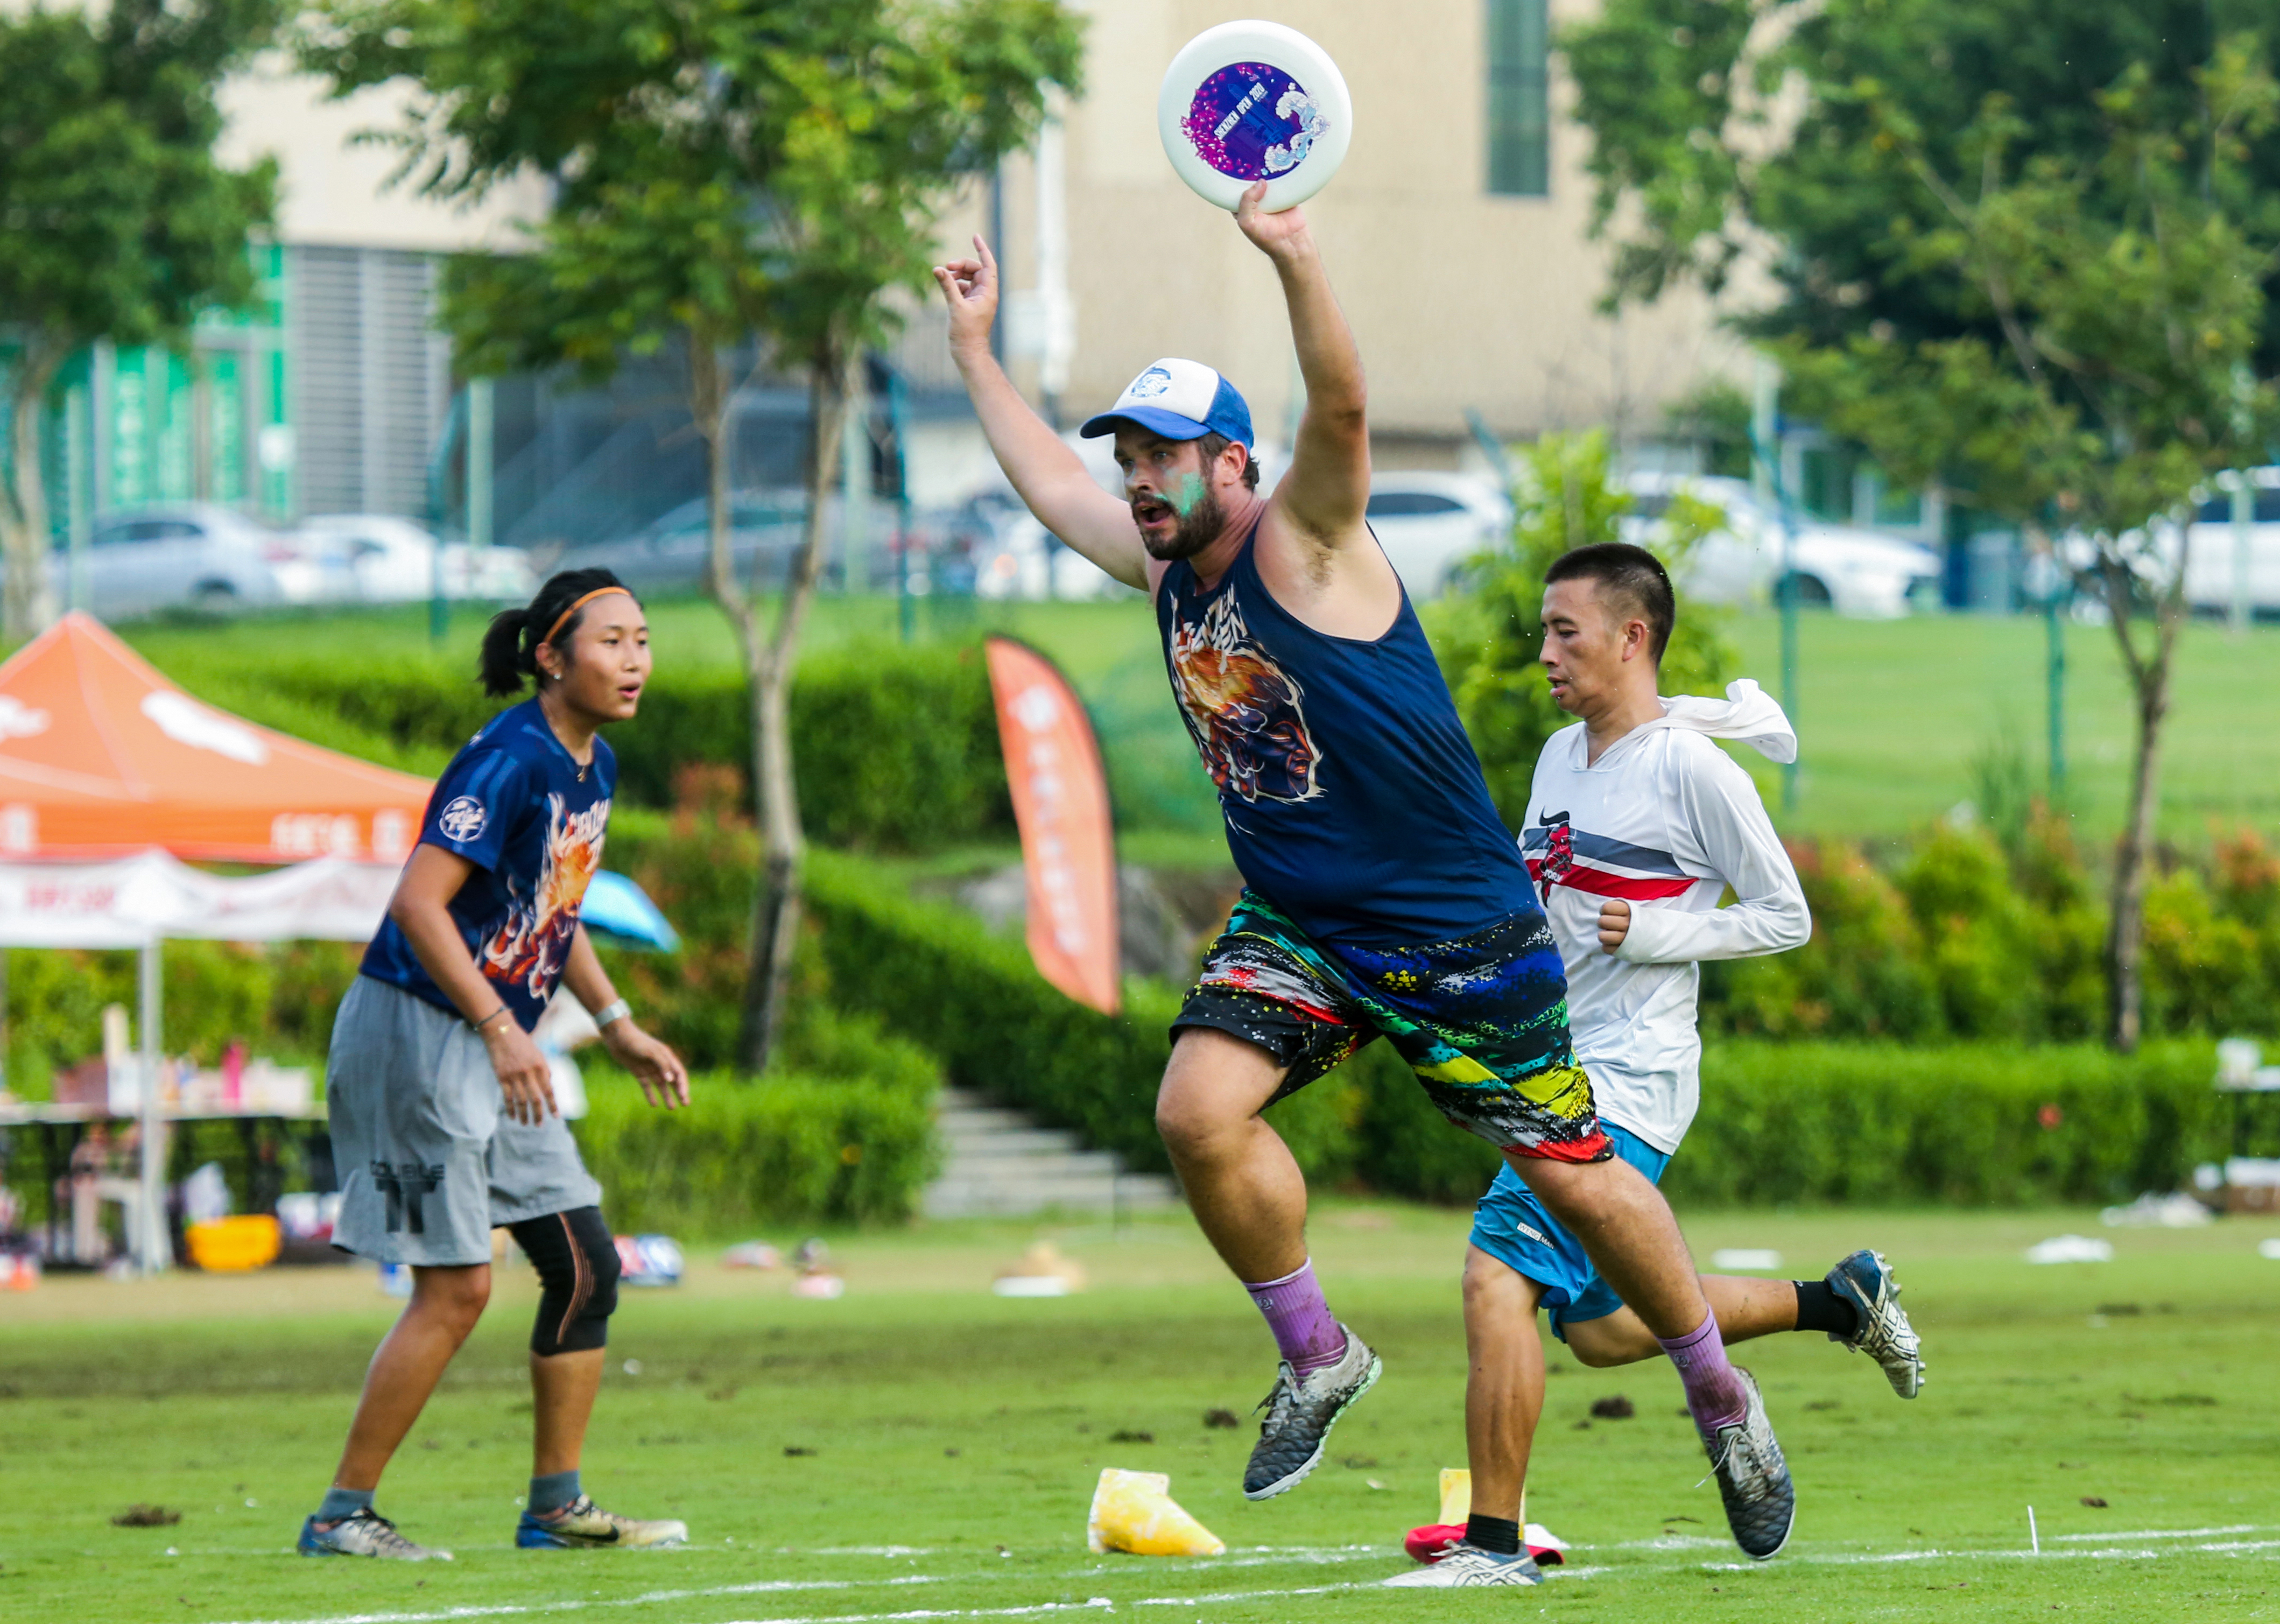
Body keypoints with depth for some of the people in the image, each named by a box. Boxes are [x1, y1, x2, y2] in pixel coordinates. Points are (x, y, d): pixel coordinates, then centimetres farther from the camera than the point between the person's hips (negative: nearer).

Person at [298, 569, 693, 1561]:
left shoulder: (593, 766, 10)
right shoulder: (508, 762, -19)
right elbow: (419, 904, -24)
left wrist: (617, 1026, 19)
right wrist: (501, 1032, -27)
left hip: (498, 1046, 9)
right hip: (419, 1029, -9)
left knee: (585, 1265, 7)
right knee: (457, 1287, -10)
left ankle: (556, 1506, 16)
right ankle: (342, 1515, -2)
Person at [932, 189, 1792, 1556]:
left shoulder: (1305, 545, -15)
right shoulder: (1167, 568, 5)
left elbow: (1342, 409, -34)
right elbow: (1051, 484, 23)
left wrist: (1297, 262, -49)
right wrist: (977, 348, 23)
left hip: (1461, 931, -6)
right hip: (1293, 927, 6)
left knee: (1575, 1176, 2)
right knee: (1199, 1109, -19)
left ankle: (1719, 1394, 21)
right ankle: (1316, 1359, 0)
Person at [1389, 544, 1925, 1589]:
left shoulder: (1695, 767, -11)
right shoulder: (1559, 759, 13)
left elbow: (1785, 915, -5)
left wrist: (1658, 933, -16)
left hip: (1631, 1080, -9)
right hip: (1558, 1070, 9)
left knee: (1498, 1277, -18)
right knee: (1599, 1329, 14)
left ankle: (1492, 1543, -12)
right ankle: (1841, 1300, 29)